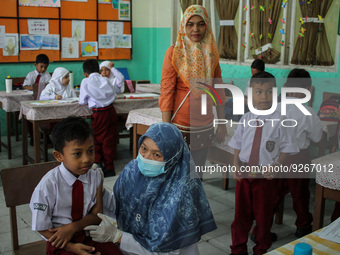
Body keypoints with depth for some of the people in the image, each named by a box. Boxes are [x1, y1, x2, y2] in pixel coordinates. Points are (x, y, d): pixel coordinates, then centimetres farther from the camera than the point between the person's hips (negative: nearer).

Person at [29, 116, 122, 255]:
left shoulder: (95, 176, -7)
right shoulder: (47, 186, -18)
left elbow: (97, 214, -2)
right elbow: (42, 228, -9)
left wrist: (73, 227, -19)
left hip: (88, 233, 3)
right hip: (60, 243, -3)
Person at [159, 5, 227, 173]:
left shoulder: (211, 53, 6)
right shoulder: (174, 52, -8)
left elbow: (219, 90, 11)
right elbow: (166, 92, -11)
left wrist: (222, 123, 9)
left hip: (205, 126, 4)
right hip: (180, 124, -4)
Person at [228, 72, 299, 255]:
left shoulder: (279, 121, -10)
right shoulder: (246, 119, -2)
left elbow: (286, 147, -6)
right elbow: (237, 144, 6)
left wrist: (276, 165, -18)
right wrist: (236, 165, -4)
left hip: (265, 177, -2)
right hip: (244, 174, 3)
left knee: (263, 215, 14)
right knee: (241, 213, 15)